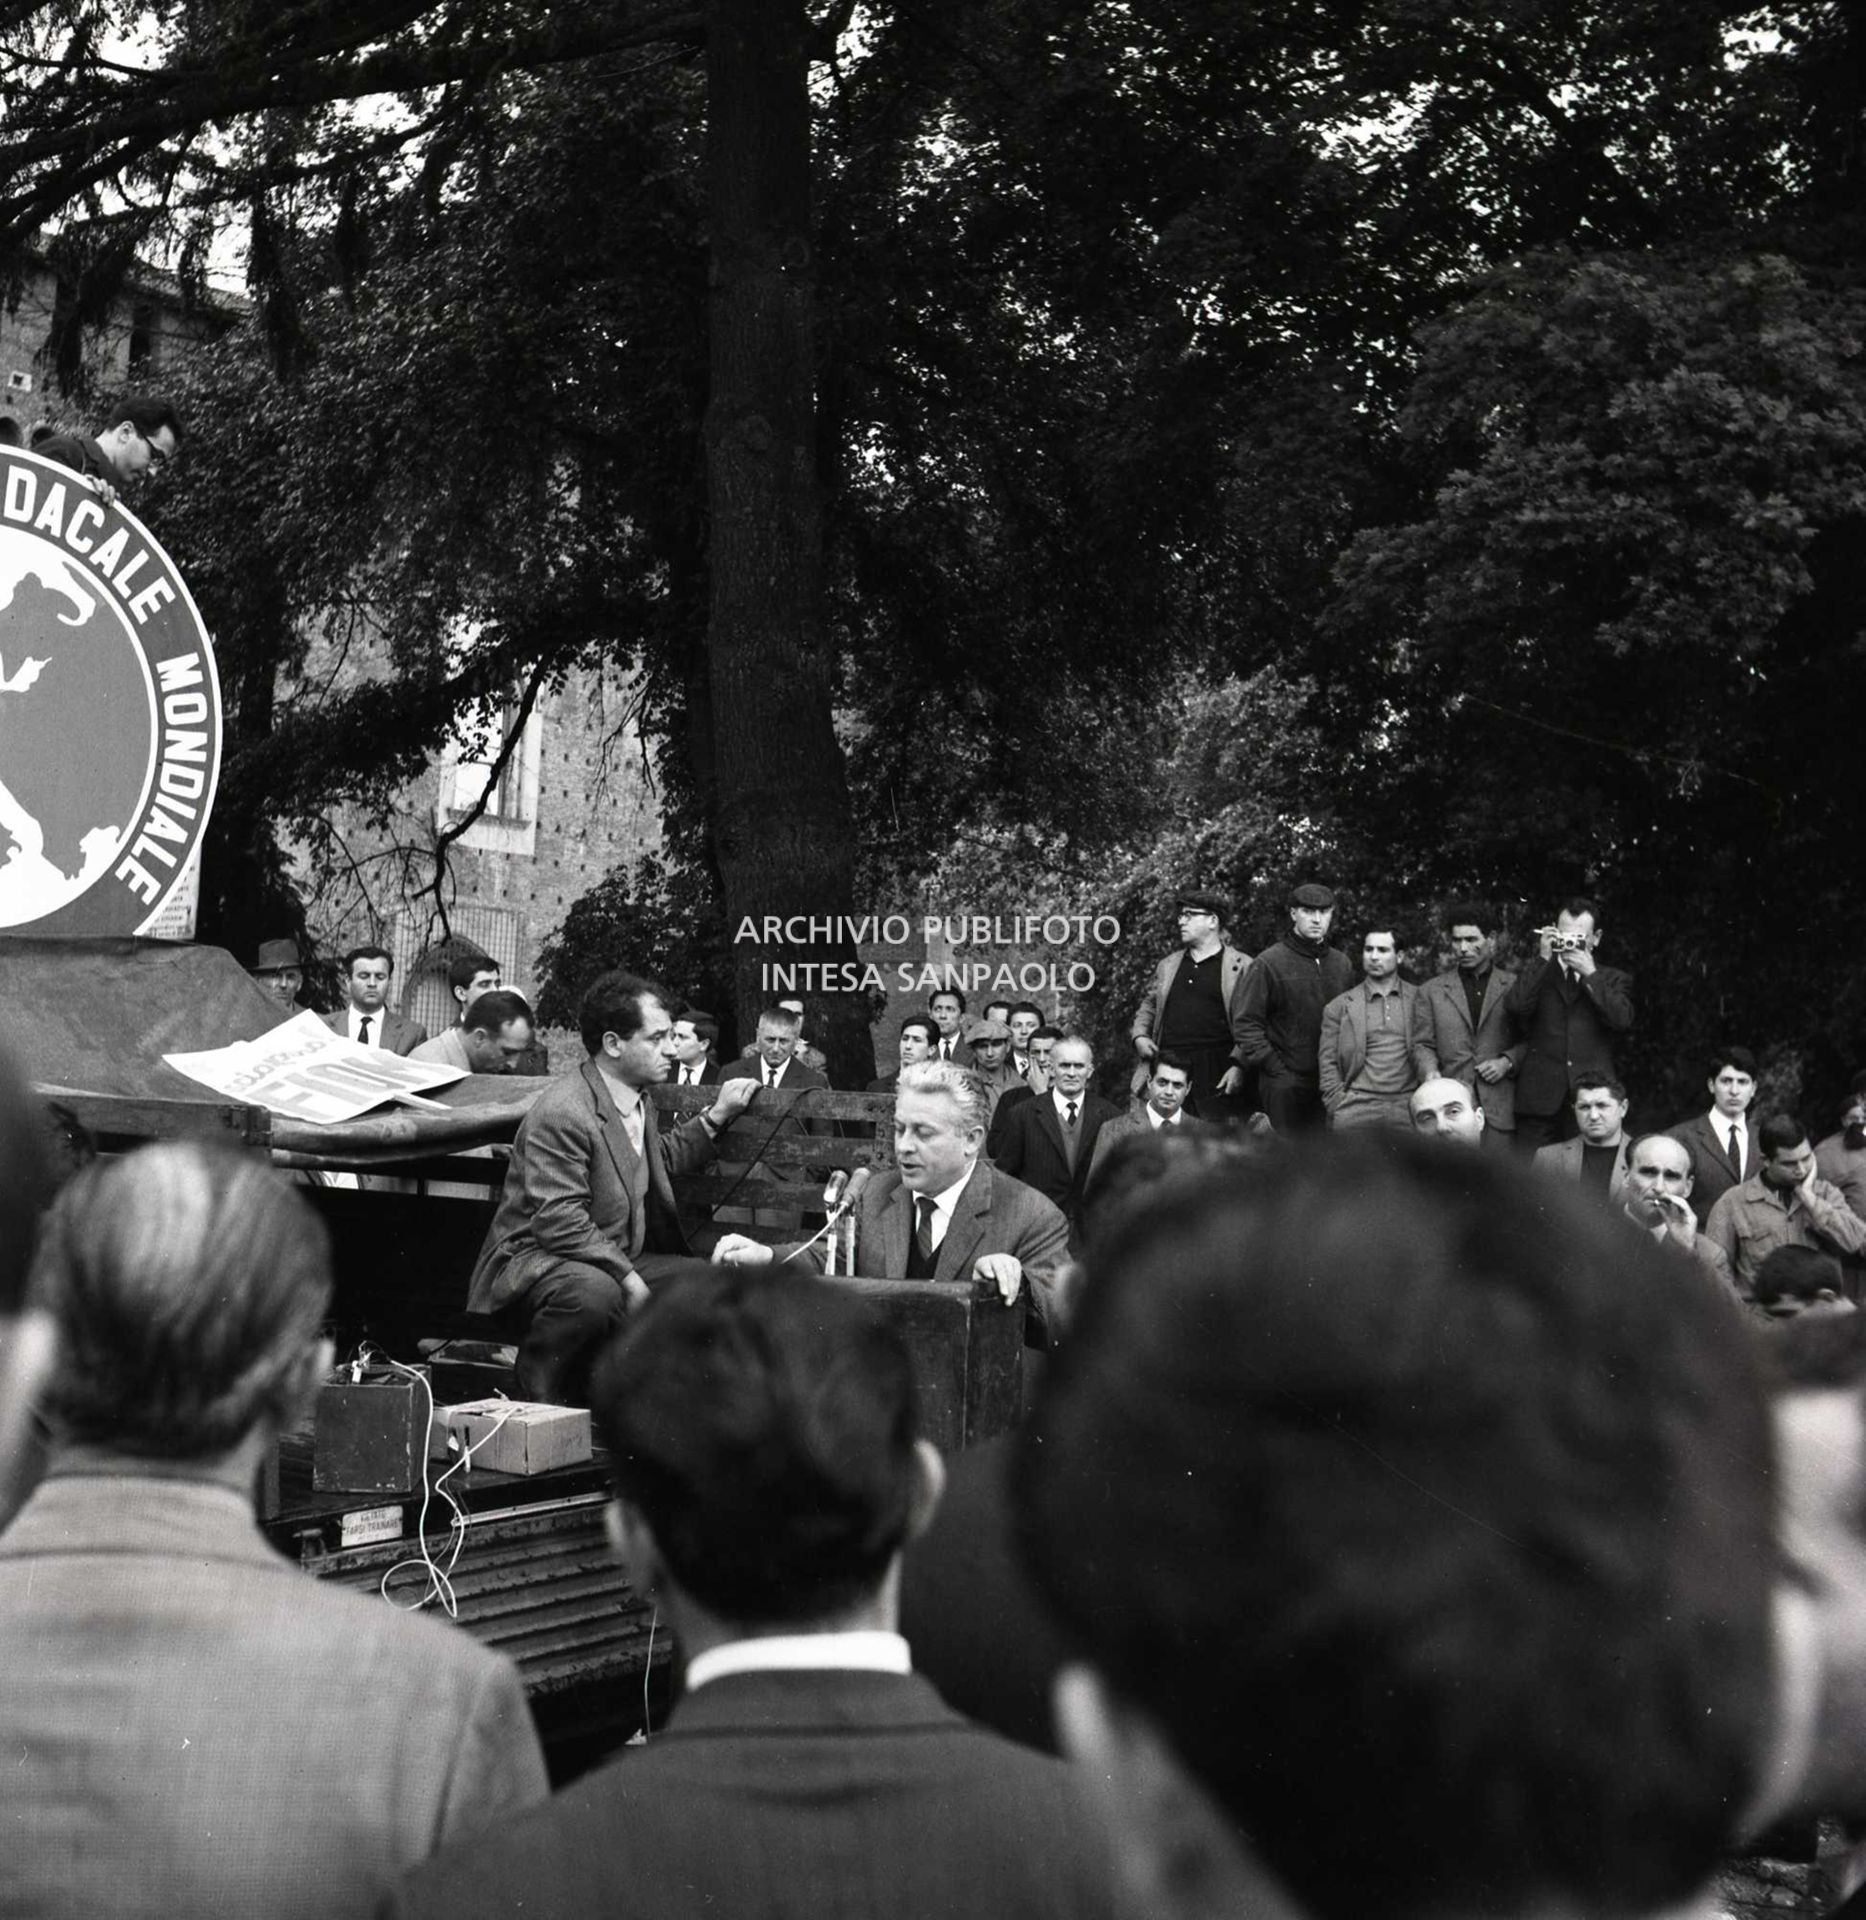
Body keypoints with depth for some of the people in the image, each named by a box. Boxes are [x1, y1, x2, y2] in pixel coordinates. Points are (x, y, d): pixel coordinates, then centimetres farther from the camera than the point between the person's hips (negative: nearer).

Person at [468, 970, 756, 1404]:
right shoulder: (561, 1112, -22)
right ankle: (537, 1397, -16)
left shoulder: (639, 1100, 9)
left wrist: (718, 1116, 21)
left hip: (618, 1262, 9)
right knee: (594, 1293, -40)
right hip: (536, 1261, -9)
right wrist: (628, 1278, -28)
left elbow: (660, 1159, 32)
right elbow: (559, 1222, -27)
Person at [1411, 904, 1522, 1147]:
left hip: (1499, 1109, 0)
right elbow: (1422, 1045, 10)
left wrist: (1508, 1062, -5)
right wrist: (1430, 1071, -9)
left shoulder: (1514, 987, 10)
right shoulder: (1431, 991, 13)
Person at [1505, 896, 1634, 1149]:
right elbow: (1515, 1007, -6)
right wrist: (1543, 959, -5)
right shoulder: (1536, 974, 14)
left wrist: (1590, 974, -5)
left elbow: (1623, 1021, -4)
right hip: (1540, 1098, 0)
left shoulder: (1613, 980, 14)